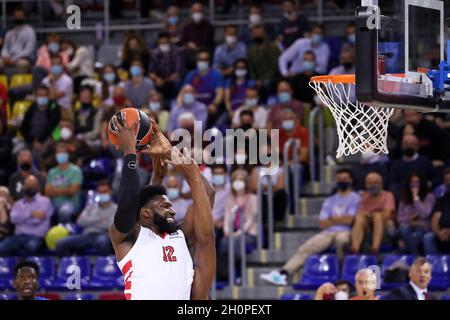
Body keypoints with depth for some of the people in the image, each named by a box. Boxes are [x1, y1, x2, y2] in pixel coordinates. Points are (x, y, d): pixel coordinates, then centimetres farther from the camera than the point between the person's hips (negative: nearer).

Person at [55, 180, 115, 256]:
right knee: (61, 243, -19)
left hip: (104, 235, -4)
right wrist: (99, 218, -1)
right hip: (88, 235, 4)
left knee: (102, 240, -44)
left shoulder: (116, 208, 14)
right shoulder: (91, 206, 26)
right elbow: (80, 221, 10)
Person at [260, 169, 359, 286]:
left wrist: (332, 219, 7)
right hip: (328, 233, 5)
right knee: (304, 249, -13)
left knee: (341, 238, -42)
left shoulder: (355, 198, 5)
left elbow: (349, 220, -7)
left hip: (345, 232, -5)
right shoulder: (330, 201, 22)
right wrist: (340, 220, 2)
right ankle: (282, 274, -23)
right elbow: (323, 224, 13)